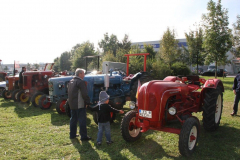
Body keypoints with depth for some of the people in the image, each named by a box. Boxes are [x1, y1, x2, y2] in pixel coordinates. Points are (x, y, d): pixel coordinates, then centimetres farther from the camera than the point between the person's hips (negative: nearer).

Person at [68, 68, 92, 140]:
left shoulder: (71, 81, 12)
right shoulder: (81, 82, -16)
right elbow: (84, 94, -19)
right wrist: (88, 102, -9)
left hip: (72, 104, 9)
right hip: (80, 105, -9)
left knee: (73, 119, 18)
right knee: (82, 120, -1)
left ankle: (72, 134, 27)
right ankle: (83, 136, 5)